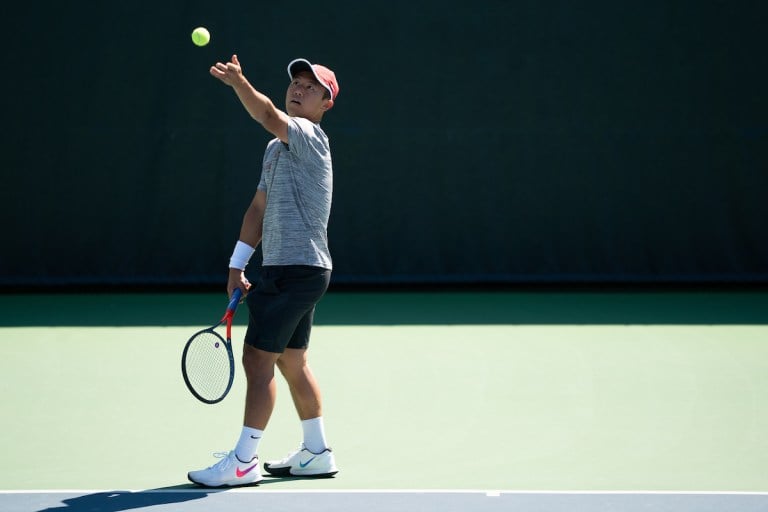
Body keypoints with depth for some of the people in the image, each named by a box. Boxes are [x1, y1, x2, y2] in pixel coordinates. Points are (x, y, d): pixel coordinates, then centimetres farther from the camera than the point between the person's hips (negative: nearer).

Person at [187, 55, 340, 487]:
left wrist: (238, 81, -46)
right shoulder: (278, 147, 18)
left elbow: (270, 117, -33)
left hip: (298, 270, -10)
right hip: (284, 270, 10)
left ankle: (244, 462, -3)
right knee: (292, 362, 16)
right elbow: (259, 209, 19)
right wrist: (237, 265, 14)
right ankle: (317, 454, 25)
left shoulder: (310, 136, -11)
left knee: (257, 359, -8)